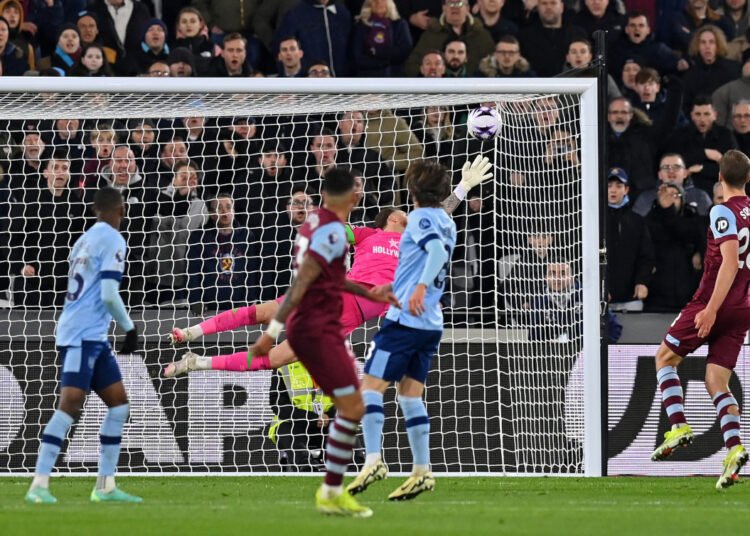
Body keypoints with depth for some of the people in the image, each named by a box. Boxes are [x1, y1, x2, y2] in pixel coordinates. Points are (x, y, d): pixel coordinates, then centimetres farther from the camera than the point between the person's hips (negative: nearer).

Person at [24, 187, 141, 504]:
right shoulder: (113, 240, -8)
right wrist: (130, 329, -4)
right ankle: (39, 485, -21)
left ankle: (105, 486, 8)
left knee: (119, 403, 10)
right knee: (70, 404, -16)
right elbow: (109, 295, -16)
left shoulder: (86, 240, 19)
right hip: (83, 335, -10)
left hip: (94, 338, 10)